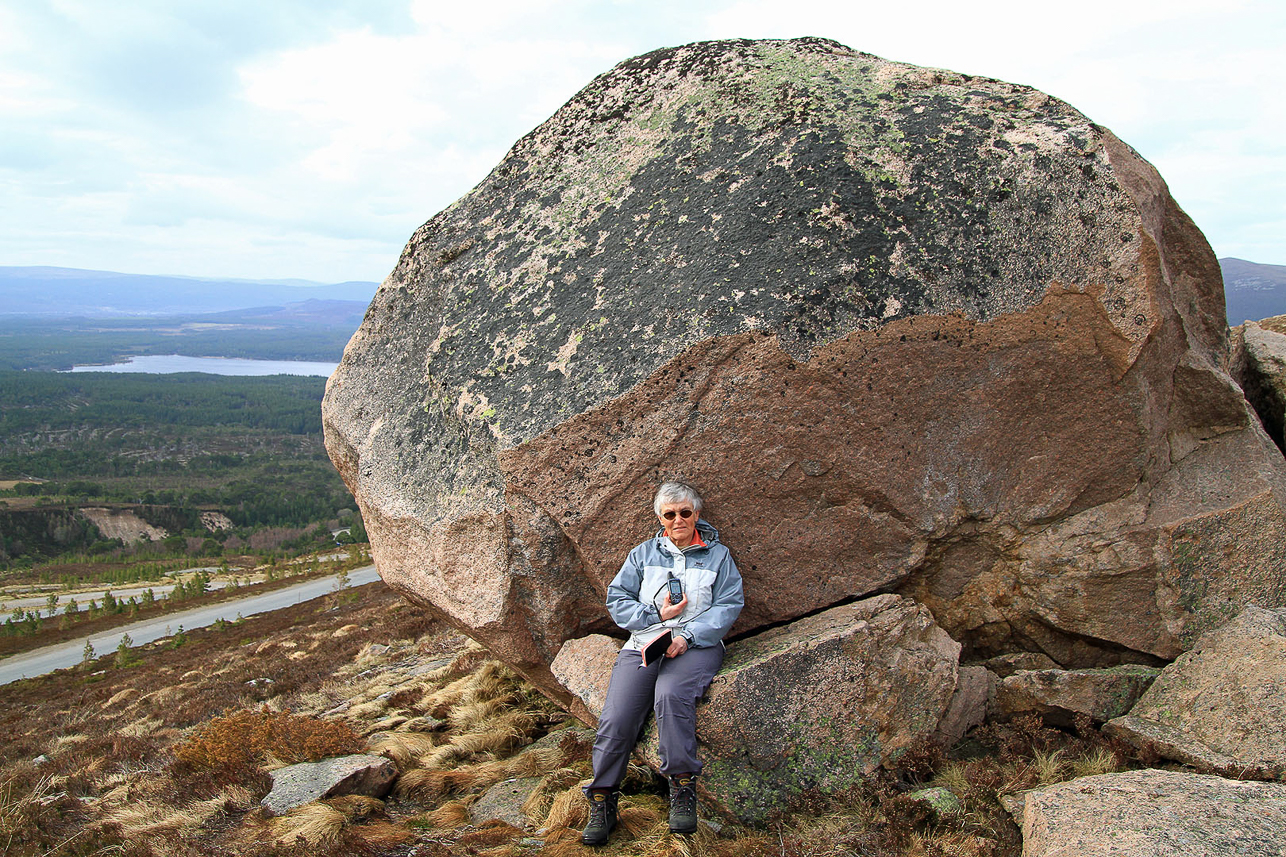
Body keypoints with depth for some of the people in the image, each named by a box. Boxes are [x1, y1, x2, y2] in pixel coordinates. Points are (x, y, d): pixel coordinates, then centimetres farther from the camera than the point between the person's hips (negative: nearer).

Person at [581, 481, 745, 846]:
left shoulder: (717, 555, 13)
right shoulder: (644, 553, 18)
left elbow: (729, 604, 2)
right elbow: (617, 599, 12)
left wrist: (687, 636, -11)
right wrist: (656, 615, -5)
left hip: (696, 645, -2)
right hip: (643, 643, 2)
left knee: (671, 694, -35)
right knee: (616, 717, -21)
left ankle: (682, 786, -23)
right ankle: (603, 801, -9)